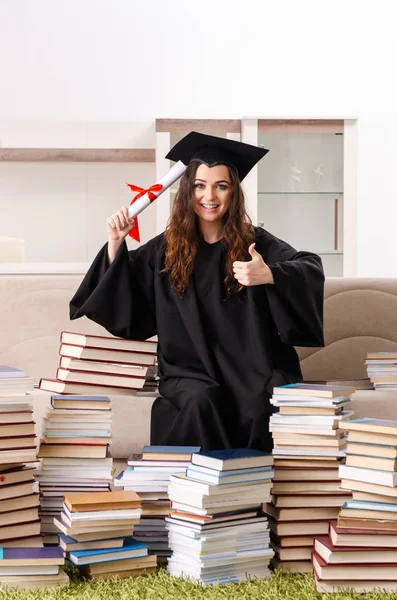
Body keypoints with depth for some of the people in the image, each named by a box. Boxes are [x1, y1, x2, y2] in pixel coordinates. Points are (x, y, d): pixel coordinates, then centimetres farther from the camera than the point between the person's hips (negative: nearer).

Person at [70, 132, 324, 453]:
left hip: (251, 368, -1)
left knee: (261, 411, -30)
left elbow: (312, 269, -10)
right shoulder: (167, 249, 11)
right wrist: (116, 243, 2)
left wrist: (269, 276, -30)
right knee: (202, 402, -31)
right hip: (191, 371, 1)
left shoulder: (255, 242, 3)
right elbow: (125, 295, 16)